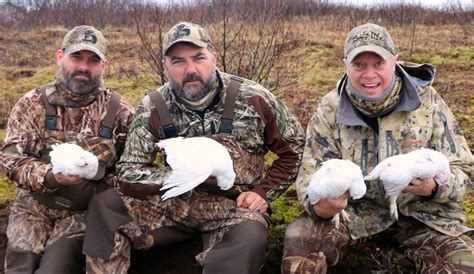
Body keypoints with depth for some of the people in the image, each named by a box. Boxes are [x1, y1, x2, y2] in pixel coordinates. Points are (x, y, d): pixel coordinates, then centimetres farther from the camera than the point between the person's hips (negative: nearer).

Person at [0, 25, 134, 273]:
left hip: (85, 210, -1)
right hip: (33, 206, 2)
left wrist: (96, 189, -19)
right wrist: (50, 176, -23)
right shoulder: (32, 103, 2)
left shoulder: (120, 111, -2)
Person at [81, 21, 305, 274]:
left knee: (248, 240, -36)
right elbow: (130, 175, -7)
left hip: (235, 207, -2)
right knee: (104, 206, -15)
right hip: (176, 203, 3)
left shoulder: (252, 98, -9)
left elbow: (294, 148, 3)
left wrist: (263, 192, -7)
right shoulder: (154, 107, -6)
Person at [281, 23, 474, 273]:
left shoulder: (427, 101, -7)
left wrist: (432, 187, -27)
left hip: (420, 213, 1)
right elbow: (311, 175, -6)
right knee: (299, 238, -27)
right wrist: (321, 206, -30)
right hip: (353, 210, -1)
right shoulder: (329, 110, -7)